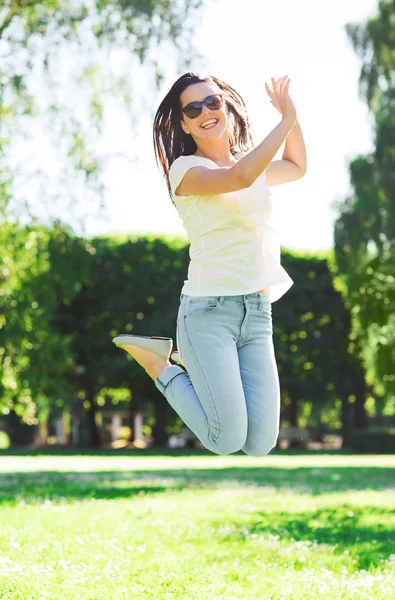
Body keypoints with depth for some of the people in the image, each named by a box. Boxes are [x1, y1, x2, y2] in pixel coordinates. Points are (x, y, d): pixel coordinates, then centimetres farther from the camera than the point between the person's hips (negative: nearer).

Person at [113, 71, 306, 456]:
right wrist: (286, 120, -14)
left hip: (258, 312, 6)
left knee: (259, 445, -4)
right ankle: (157, 363, 11)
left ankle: (193, 366, 22)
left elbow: (298, 168, 36)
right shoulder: (185, 169, -5)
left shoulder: (253, 164, 16)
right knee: (228, 441, -13)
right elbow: (241, 177, -24)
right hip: (209, 310, -6)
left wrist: (293, 116, 19)